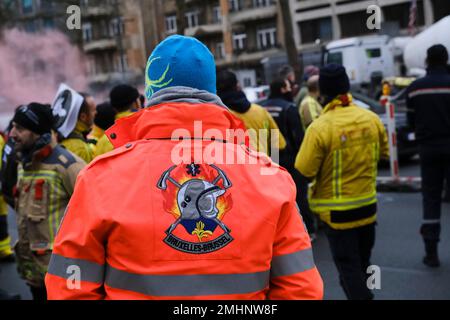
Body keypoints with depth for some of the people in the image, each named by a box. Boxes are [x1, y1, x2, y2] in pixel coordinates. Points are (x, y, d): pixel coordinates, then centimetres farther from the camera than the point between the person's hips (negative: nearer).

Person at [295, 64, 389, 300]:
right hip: (367, 204, 5)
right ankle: (360, 291, 38)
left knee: (348, 265, 5)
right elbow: (383, 153, 10)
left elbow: (304, 170, -18)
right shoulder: (371, 118, -6)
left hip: (338, 210, -5)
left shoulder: (320, 127, -22)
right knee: (361, 261, 22)